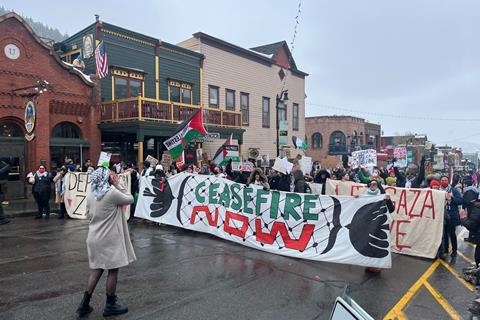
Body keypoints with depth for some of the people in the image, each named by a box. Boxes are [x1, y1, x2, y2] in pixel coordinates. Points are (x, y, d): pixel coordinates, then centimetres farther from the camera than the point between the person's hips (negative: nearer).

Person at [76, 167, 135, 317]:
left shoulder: (90, 195, 4)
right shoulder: (112, 193, -17)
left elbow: (90, 213, 15)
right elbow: (130, 199, -5)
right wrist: (117, 185, -3)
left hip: (95, 237, 7)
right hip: (110, 238, -7)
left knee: (97, 269, 17)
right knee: (113, 270, 6)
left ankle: (84, 304, 19)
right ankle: (110, 305, 17)